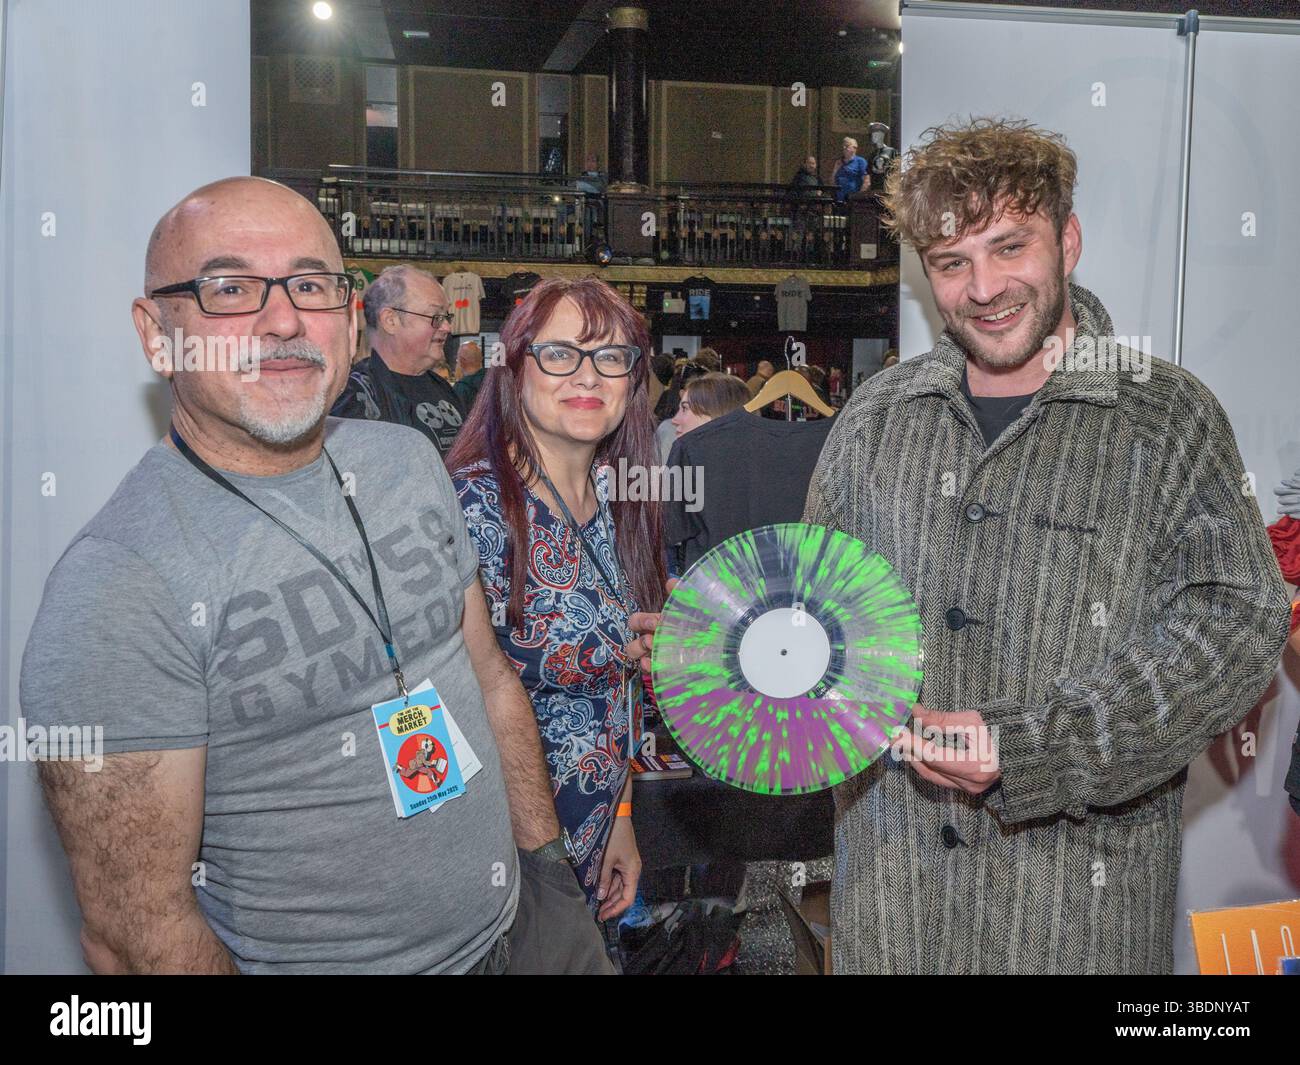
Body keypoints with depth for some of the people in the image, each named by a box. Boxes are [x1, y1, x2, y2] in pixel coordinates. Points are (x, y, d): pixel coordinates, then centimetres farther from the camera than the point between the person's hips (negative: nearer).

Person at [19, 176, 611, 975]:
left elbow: (491, 678, 6)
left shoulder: (409, 460, -2)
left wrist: (548, 866, 6)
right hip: (321, 959, -5)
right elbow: (137, 928, -20)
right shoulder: (117, 587, -23)